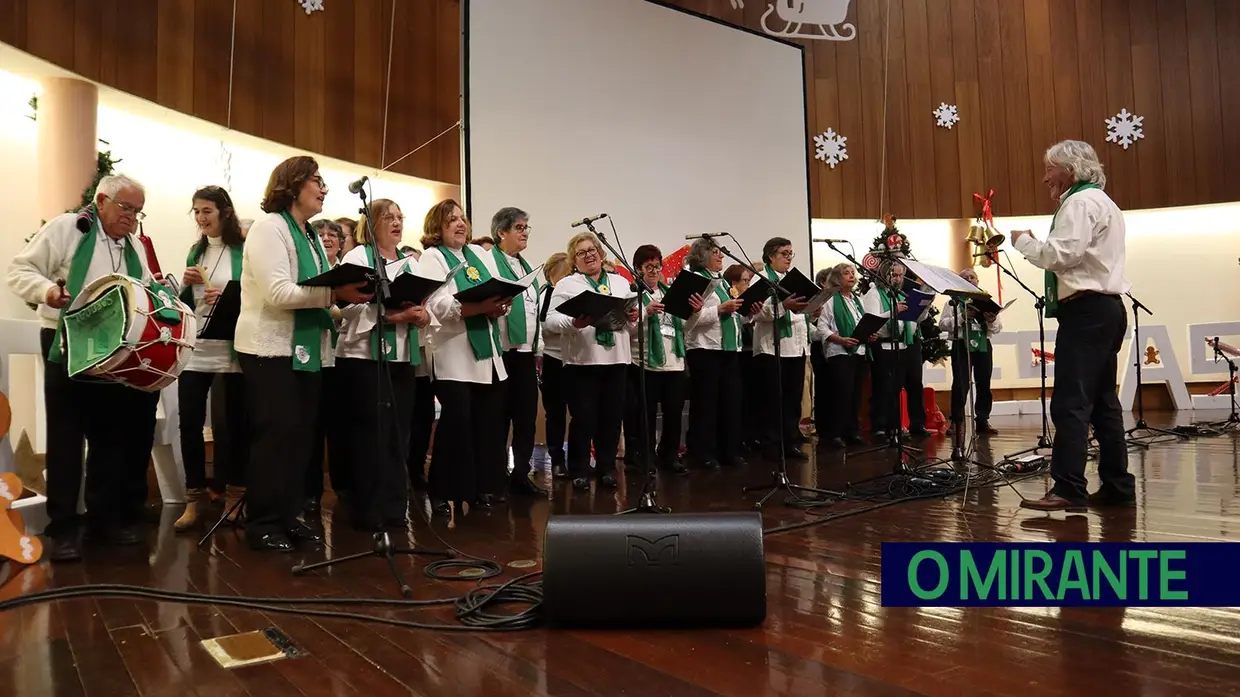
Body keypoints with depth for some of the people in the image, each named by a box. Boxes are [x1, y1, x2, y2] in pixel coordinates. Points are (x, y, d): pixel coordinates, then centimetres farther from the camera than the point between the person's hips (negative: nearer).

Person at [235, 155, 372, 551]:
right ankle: (262, 523, 6)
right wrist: (336, 293, -27)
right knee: (275, 436, -4)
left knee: (300, 436, 9)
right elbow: (277, 293, -22)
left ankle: (289, 516, 19)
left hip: (307, 350, 8)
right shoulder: (268, 227, -10)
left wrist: (348, 294, -4)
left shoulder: (311, 236, 17)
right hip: (271, 349, -8)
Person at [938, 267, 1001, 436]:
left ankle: (982, 421, 12)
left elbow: (998, 328, 11)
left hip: (983, 346, 3)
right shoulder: (954, 301, 6)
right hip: (961, 345, -3)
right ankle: (956, 422, -2)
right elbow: (942, 324, -5)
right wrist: (961, 317, -17)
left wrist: (992, 321, -11)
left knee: (984, 385, 4)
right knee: (960, 385, -8)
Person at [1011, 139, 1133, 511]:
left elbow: (1063, 254, -20)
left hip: (1086, 310, -11)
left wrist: (1023, 240, -6)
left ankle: (1068, 489, -15)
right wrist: (1037, 244, 14)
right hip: (1105, 308, 11)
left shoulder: (1080, 202, -8)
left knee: (1071, 402, -13)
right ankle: (1117, 485, 14)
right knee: (1102, 401, 11)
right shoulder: (1101, 201, 24)